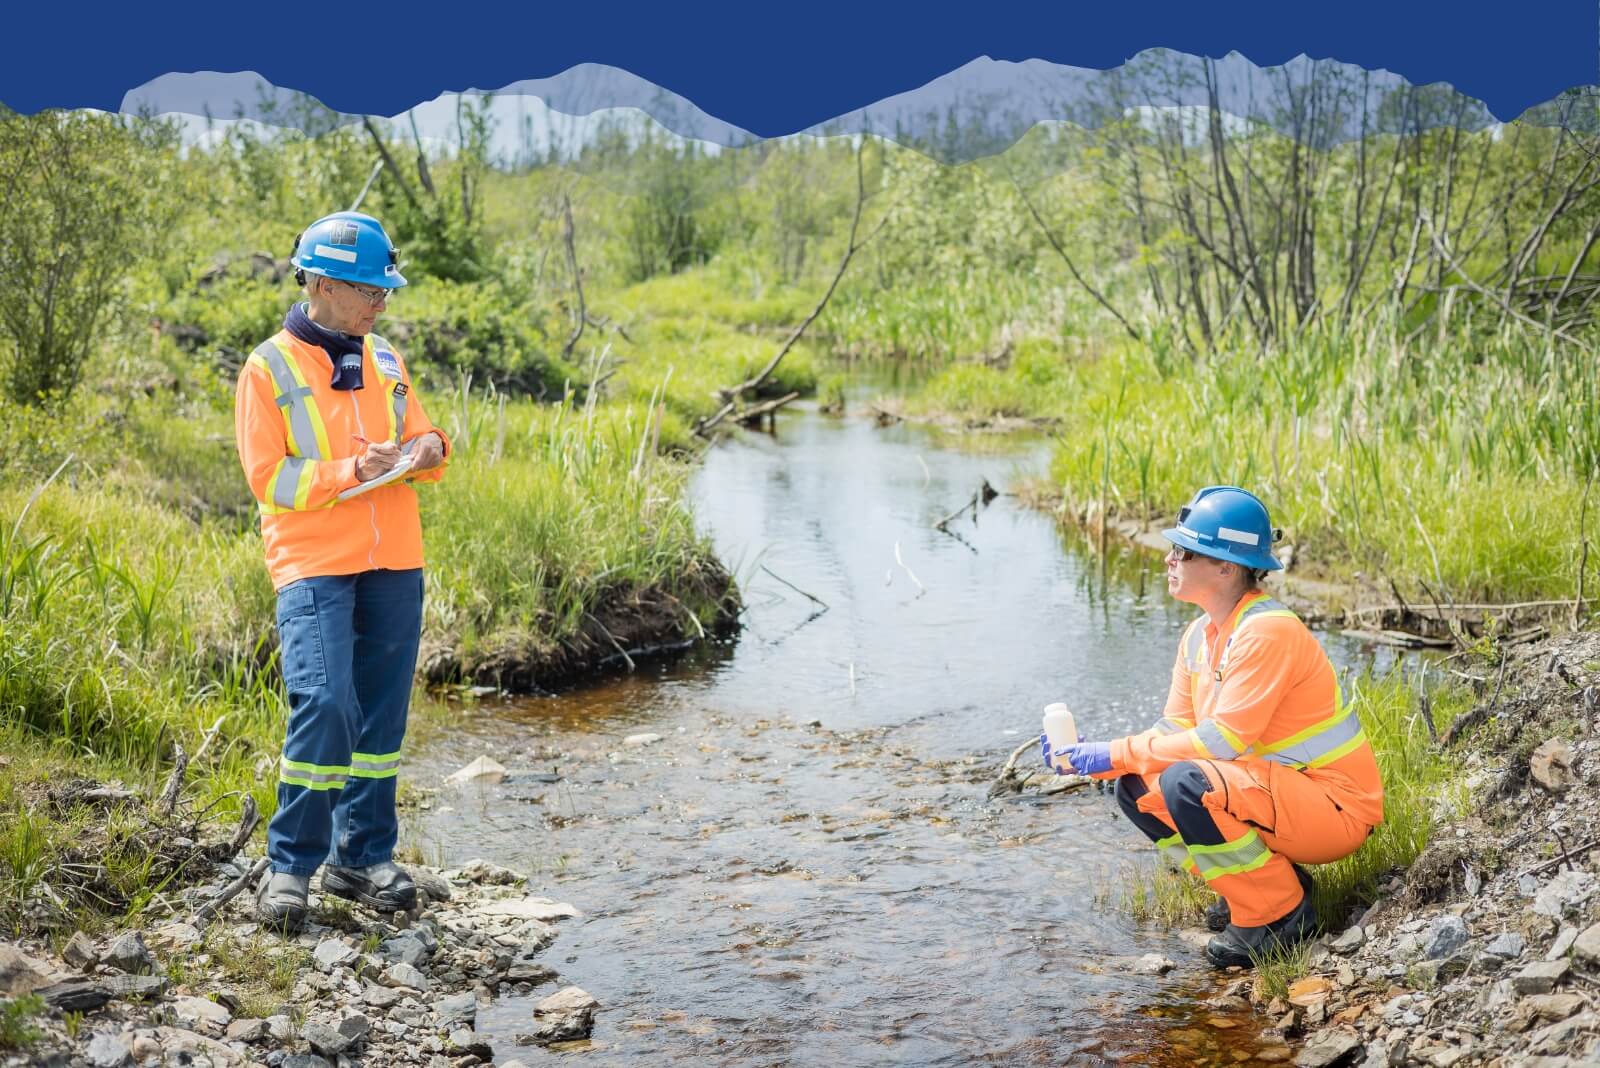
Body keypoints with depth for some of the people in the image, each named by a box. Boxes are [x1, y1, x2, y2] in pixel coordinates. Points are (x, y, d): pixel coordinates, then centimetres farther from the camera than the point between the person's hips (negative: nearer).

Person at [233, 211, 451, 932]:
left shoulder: (384, 360, 13)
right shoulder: (270, 369, -3)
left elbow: (419, 439, 19)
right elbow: (268, 479, -7)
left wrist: (428, 450, -4)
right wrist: (354, 470, -18)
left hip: (394, 564, 5)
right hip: (313, 565, -5)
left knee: (380, 715, 7)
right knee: (325, 705, -17)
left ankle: (364, 855, 19)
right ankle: (290, 866, -4)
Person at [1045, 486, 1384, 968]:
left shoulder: (1268, 631, -22)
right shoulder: (1200, 636, 6)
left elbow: (1225, 740, -27)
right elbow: (1174, 731, 5)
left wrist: (1118, 753, -22)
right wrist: (1093, 756, -10)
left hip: (1335, 806, -9)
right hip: (1274, 791, 9)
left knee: (1186, 784, -30)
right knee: (1137, 788, -3)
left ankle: (1280, 914, -11)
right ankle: (1261, 882, 6)